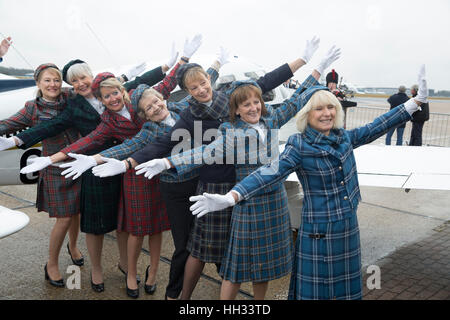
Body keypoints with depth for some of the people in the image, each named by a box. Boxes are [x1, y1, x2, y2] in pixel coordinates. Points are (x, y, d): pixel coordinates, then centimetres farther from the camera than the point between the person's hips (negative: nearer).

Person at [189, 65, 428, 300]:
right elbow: (270, 174, -26)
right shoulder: (299, 145, -17)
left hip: (349, 228, 6)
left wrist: (417, 100, 13)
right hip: (318, 232, -6)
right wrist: (230, 197, -39)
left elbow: (376, 128, 10)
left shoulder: (344, 138, 2)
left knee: (346, 287, 19)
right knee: (314, 288, 7)